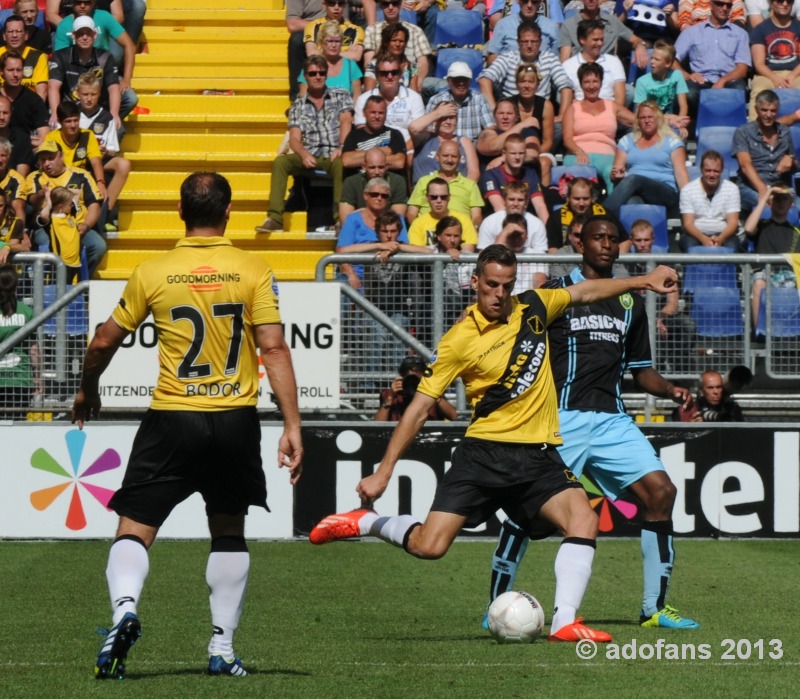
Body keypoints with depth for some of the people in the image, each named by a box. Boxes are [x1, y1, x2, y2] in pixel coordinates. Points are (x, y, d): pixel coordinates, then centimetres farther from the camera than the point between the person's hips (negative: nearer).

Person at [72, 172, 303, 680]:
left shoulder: (152, 274, -1)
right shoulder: (253, 271, -3)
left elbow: (105, 341, 8)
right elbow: (274, 348, -9)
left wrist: (87, 391, 27)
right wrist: (292, 426, -7)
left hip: (171, 421, -1)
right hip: (235, 422, 1)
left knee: (134, 530, 2)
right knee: (229, 534, 17)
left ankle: (125, 607, -27)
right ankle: (223, 650, 15)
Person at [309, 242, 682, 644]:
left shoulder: (532, 308, 5)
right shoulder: (459, 341, -8)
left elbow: (585, 292, 23)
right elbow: (420, 407, -5)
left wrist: (644, 281, 21)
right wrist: (384, 471, -7)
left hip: (538, 455, 4)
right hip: (483, 454, -4)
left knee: (584, 520, -21)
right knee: (428, 547, -11)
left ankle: (565, 622, -21)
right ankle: (365, 523, 18)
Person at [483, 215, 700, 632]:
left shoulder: (630, 301, 17)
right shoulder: (555, 294, 1)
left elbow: (640, 368, 23)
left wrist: (669, 390, 4)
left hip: (611, 419, 5)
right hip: (562, 419, -5)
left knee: (660, 491, -10)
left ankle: (655, 608, -3)